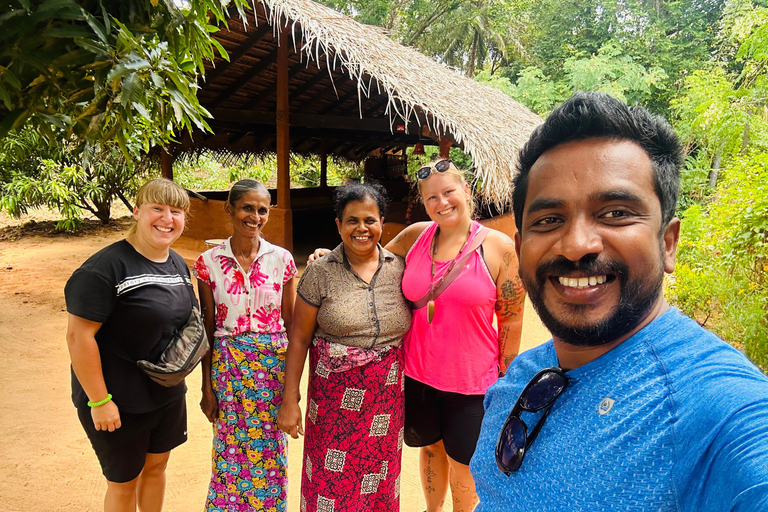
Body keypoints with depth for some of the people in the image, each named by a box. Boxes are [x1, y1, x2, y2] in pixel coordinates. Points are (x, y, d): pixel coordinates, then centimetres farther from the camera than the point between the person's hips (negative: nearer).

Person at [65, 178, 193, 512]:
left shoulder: (179, 265, 3)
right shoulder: (105, 267, -21)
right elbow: (78, 336, -22)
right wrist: (99, 401, -20)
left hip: (168, 393, 7)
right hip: (119, 401, -6)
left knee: (157, 465, 22)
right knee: (125, 481, 12)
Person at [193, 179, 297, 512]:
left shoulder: (281, 259, -3)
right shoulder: (209, 262, -4)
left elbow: (290, 323, 3)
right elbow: (208, 328, 1)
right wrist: (207, 387, 2)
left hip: (274, 363, 1)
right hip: (228, 366, 0)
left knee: (271, 451, 10)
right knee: (231, 451, 10)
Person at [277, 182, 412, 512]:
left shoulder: (399, 268, -1)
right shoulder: (320, 272, -7)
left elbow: (411, 327, 8)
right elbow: (299, 339, -3)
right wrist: (289, 401, -5)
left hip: (386, 397, 2)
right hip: (334, 400, -2)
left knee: (379, 485, 15)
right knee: (331, 484, 8)